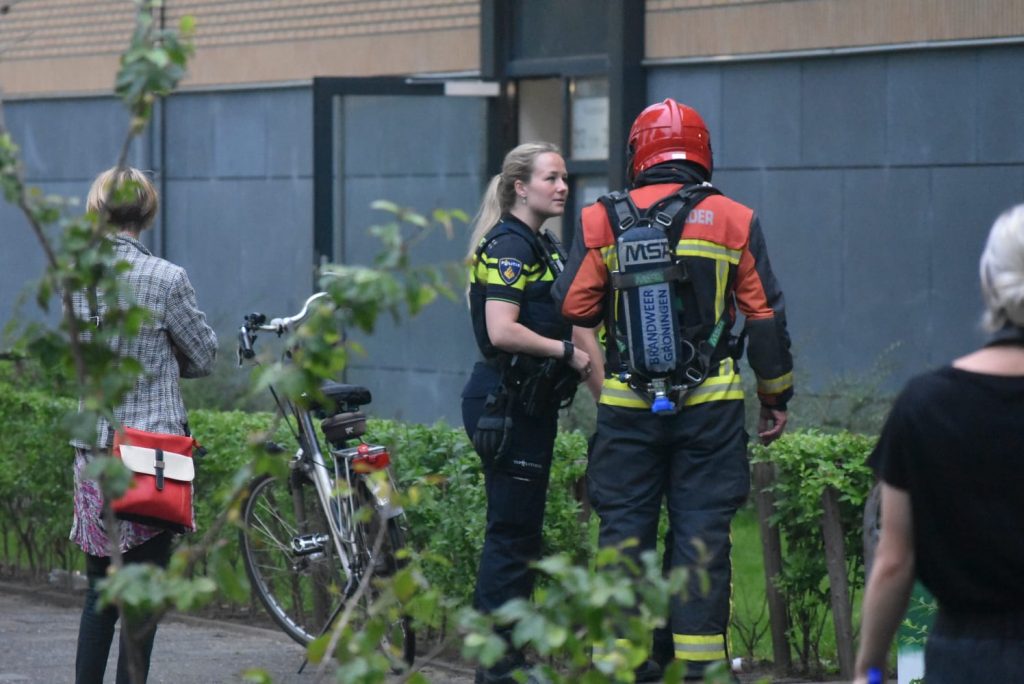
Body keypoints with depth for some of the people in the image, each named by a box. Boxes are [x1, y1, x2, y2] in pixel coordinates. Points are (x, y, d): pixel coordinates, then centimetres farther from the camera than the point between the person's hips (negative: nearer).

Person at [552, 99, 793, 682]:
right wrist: (777, 398, 11)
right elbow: (766, 316, 2)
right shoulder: (734, 220, -1)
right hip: (712, 406, -1)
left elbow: (573, 307, 0)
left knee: (625, 527, 9)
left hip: (628, 409, 1)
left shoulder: (603, 221, 0)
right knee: (702, 530, 2)